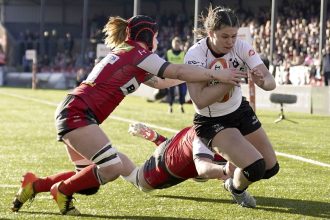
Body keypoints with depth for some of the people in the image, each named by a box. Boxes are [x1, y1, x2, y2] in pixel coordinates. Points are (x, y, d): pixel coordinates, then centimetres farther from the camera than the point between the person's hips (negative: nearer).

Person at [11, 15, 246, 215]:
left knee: (92, 176, 11)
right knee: (113, 167, -18)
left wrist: (195, 75, 32)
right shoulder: (137, 53, -6)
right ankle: (63, 191, 0)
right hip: (77, 113, -10)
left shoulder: (125, 54, 22)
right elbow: (178, 71, -10)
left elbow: (158, 82, 33)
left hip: (72, 112, 10)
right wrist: (218, 75, -7)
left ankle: (35, 184, 14)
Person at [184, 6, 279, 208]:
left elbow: (271, 82, -22)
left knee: (271, 168, 8)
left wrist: (263, 81, -46)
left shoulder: (241, 47, -16)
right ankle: (237, 187, 14)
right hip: (211, 122, -5)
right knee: (255, 167, -22)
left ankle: (235, 182, 41)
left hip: (240, 111, 5)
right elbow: (199, 100, -34)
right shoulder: (195, 55, -27)